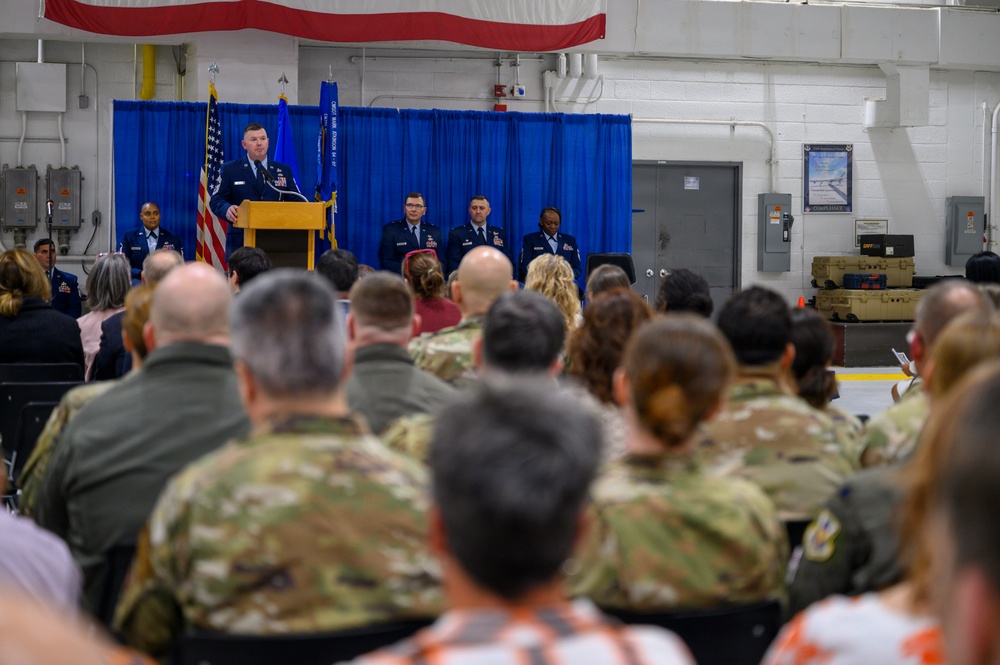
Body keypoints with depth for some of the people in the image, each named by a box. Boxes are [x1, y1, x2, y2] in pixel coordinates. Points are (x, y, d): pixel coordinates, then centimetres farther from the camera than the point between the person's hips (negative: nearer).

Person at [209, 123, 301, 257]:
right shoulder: (230, 169, 8)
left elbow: (296, 201, 12)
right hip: (241, 243, -2)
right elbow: (216, 200, 3)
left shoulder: (284, 171, 15)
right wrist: (227, 209, -20)